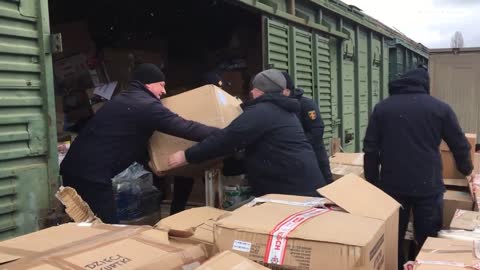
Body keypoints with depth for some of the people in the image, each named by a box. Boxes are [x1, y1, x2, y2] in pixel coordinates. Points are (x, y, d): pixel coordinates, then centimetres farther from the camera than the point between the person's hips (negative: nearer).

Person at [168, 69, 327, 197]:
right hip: (304, 186, 10)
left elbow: (227, 139, -19)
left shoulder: (261, 111, -13)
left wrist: (187, 156, -14)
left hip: (293, 189, -10)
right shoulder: (281, 110, 19)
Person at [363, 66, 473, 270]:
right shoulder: (440, 108, 2)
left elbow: (370, 150, 3)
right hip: (428, 186, -1)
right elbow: (460, 146, 10)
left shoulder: (381, 108, 6)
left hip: (392, 186, 1)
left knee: (392, 241, 14)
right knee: (428, 243, 11)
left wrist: (373, 184, 11)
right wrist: (466, 170, 29)